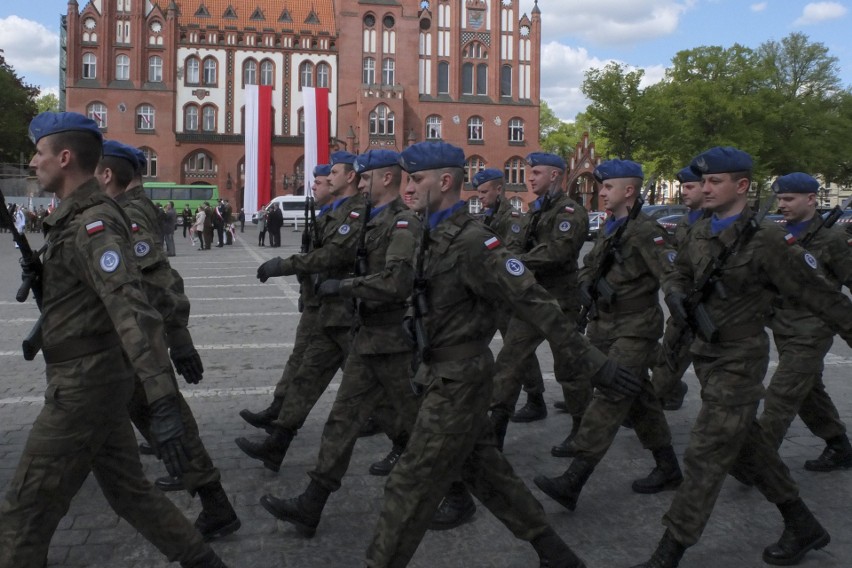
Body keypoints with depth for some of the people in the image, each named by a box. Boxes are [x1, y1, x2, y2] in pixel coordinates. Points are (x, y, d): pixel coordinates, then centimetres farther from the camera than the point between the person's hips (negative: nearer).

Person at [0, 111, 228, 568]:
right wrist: (39, 280, 2)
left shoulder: (92, 223, -20)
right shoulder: (75, 217, 12)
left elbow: (133, 312, -33)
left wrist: (163, 401, -41)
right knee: (127, 490, 18)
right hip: (95, 380, 10)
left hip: (83, 388, -10)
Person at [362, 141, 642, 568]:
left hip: (457, 382, -10)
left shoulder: (472, 241, -21)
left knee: (412, 485, 1)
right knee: (482, 471, 19)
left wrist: (590, 362, -23)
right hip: (443, 374, 10)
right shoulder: (435, 236, 7)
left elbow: (534, 302, -23)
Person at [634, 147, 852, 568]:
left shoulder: (765, 241, -19)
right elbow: (682, 273, 18)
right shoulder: (700, 233, 3)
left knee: (705, 457, -5)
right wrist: (676, 292, -4)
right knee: (747, 442, 20)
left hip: (738, 362, -8)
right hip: (706, 355, 8)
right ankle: (803, 526, 39)